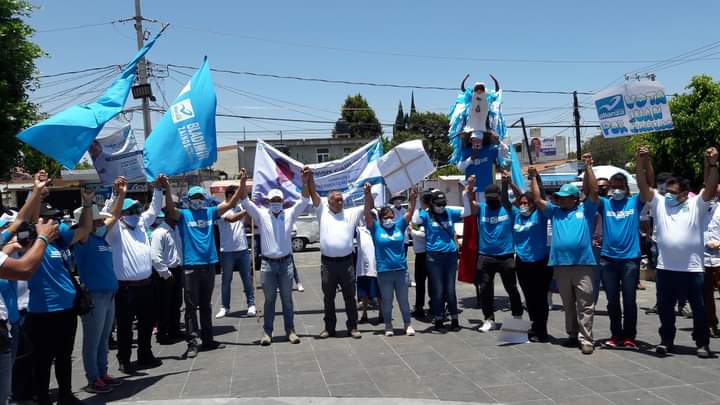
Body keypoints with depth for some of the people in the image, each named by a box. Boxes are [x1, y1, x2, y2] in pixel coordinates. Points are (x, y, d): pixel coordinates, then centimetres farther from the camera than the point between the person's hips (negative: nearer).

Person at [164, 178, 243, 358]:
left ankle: (208, 339, 24)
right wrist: (167, 189, -34)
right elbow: (170, 209, -20)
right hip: (191, 266, -4)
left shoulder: (210, 212, 8)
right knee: (191, 306, -2)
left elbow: (230, 204, 1)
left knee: (206, 305, 15)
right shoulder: (183, 215, -1)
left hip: (209, 264, 4)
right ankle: (192, 342, 1)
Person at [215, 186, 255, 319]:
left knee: (247, 279, 4)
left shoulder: (241, 208, 9)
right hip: (227, 251, -3)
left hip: (243, 249, 3)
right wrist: (247, 210, -24)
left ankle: (251, 305, 11)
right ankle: (225, 307, 19)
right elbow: (232, 218, -22)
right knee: (226, 280, 8)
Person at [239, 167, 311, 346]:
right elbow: (245, 201, -8)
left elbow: (304, 200, -6)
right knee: (269, 299, 7)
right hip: (268, 264, -1)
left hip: (286, 262, 1)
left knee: (287, 299, 9)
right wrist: (243, 182, -24)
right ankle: (267, 331, 16)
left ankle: (290, 330, 18)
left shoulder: (289, 214, 3)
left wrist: (305, 181, -22)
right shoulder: (261, 215, 1)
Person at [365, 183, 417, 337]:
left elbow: (410, 212, 2)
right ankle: (388, 326, 23)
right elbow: (368, 212, -10)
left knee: (403, 300, 11)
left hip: (401, 270, 2)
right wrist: (368, 194, -21)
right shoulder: (376, 228, -2)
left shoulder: (399, 226, 5)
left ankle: (408, 325, 21)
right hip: (384, 272, -1)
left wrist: (413, 199, -15)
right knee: (386, 301, 10)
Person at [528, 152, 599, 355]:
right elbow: (537, 200, 11)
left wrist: (588, 167, -6)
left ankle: (586, 339, 1)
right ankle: (573, 335, 24)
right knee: (568, 304, 13)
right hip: (560, 264, 4)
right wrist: (533, 178, 8)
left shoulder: (585, 209, 5)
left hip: (583, 264, -4)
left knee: (585, 305, -1)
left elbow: (593, 191, -5)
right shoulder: (555, 211, 15)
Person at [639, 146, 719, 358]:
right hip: (665, 268, 2)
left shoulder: (696, 205, 2)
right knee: (665, 308, 10)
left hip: (692, 269, -2)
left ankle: (702, 343, 22)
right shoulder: (659, 204, 7)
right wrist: (641, 164, -13)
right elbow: (643, 187, -2)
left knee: (699, 308, 8)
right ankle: (666, 341, 24)